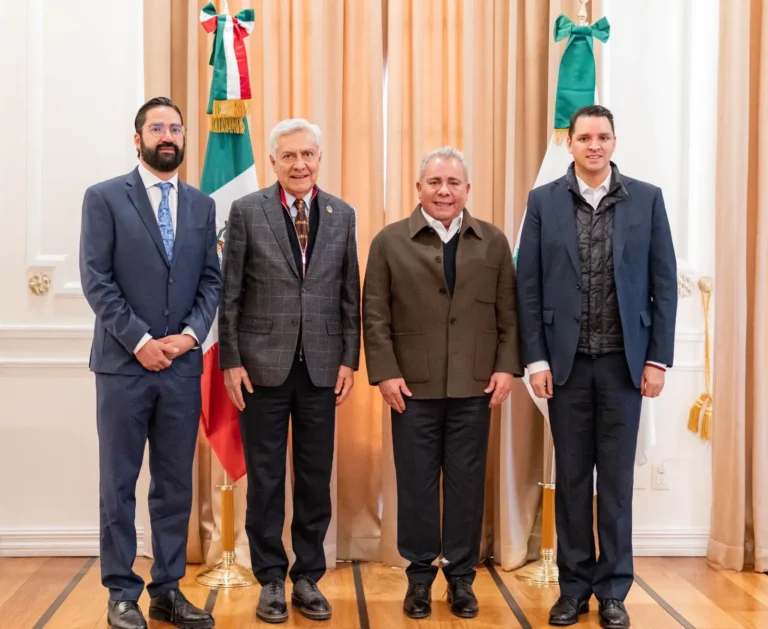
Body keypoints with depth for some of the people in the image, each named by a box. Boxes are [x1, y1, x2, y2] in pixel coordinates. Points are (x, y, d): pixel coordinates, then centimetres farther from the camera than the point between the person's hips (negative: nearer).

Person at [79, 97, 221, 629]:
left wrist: (191, 333, -8)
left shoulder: (201, 205, 11)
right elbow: (96, 280, -7)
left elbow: (212, 280, 8)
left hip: (182, 365, 4)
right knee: (119, 484, 4)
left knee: (176, 484, 9)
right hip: (124, 363, -3)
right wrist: (140, 340, -13)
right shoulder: (104, 198, 0)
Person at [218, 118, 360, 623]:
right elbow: (230, 294, -1)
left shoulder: (342, 215, 6)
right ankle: (271, 580, 21)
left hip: (321, 368, 2)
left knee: (316, 479, 9)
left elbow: (350, 296, 7)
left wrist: (349, 360, 2)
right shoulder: (247, 211, -1)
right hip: (263, 366, -2)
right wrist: (231, 361, -5)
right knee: (265, 480, 7)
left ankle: (309, 578, 23)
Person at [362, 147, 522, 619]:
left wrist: (506, 367, -3)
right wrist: (385, 372, -8)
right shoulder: (390, 242, 3)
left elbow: (509, 313, 6)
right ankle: (419, 576, 19)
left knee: (466, 484, 7)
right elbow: (375, 315, 0)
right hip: (413, 386, -1)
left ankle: (462, 577, 20)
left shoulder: (494, 242, 8)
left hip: (475, 386, 1)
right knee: (416, 484, 6)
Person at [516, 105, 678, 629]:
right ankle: (575, 585, 21)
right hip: (567, 360, 1)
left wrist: (658, 358, -4)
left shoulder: (647, 199, 2)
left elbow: (664, 283, 1)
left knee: (617, 476, 6)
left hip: (624, 360, 0)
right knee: (571, 475, 8)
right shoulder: (544, 201, 2)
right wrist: (536, 358, -4)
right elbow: (529, 286, 1)